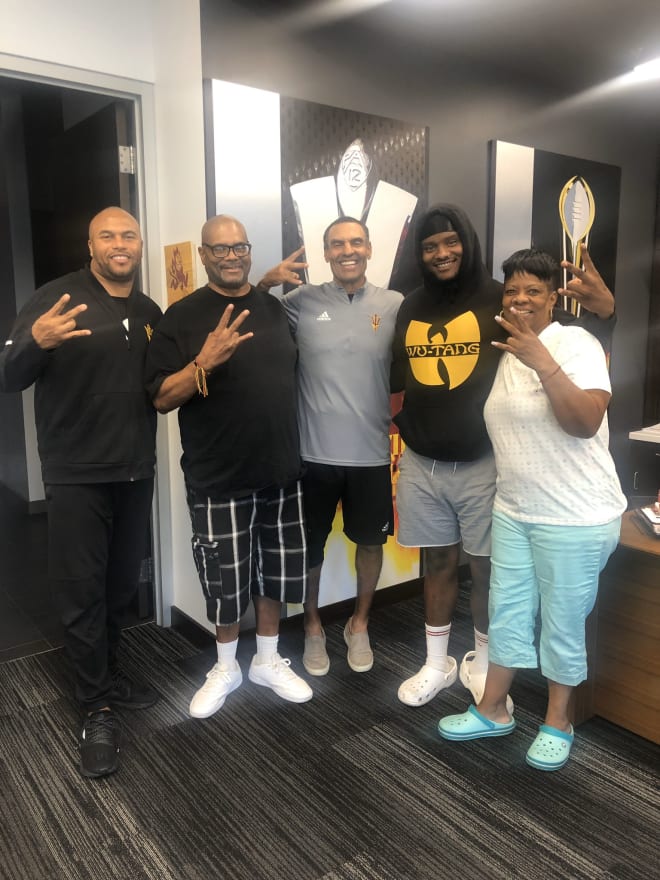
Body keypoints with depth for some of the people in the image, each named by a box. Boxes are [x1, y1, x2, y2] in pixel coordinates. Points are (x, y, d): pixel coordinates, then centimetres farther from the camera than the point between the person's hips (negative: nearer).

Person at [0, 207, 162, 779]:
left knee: (122, 586, 15)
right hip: (77, 475, -5)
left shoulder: (150, 312, 10)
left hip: (136, 472, 5)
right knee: (83, 591, 1)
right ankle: (97, 710, 14)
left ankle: (108, 676, 34)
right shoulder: (57, 298, -7)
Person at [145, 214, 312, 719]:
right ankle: (226, 667, 31)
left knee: (276, 570, 14)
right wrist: (204, 362, -27)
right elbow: (161, 398, -11)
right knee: (227, 579, 7)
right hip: (219, 478, -4)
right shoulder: (183, 316, -6)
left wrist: (297, 445, 11)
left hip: (280, 471, 4)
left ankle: (268, 660, 35)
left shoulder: (274, 309, 8)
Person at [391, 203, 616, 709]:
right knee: (438, 563, 14)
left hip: (481, 463, -3)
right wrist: (398, 428, 9)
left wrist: (603, 308, -29)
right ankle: (437, 664, 31)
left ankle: (482, 663, 31)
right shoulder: (412, 307, 7)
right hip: (421, 463, 4)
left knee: (486, 566, 9)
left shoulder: (499, 299, -6)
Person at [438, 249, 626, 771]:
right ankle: (493, 711, 31)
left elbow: (586, 422, -28)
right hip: (513, 511, 7)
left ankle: (557, 722, 28)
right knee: (507, 612, 15)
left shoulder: (575, 343, -14)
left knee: (562, 622, 8)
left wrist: (543, 362, -33)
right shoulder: (509, 352, 9)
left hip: (574, 517, -7)